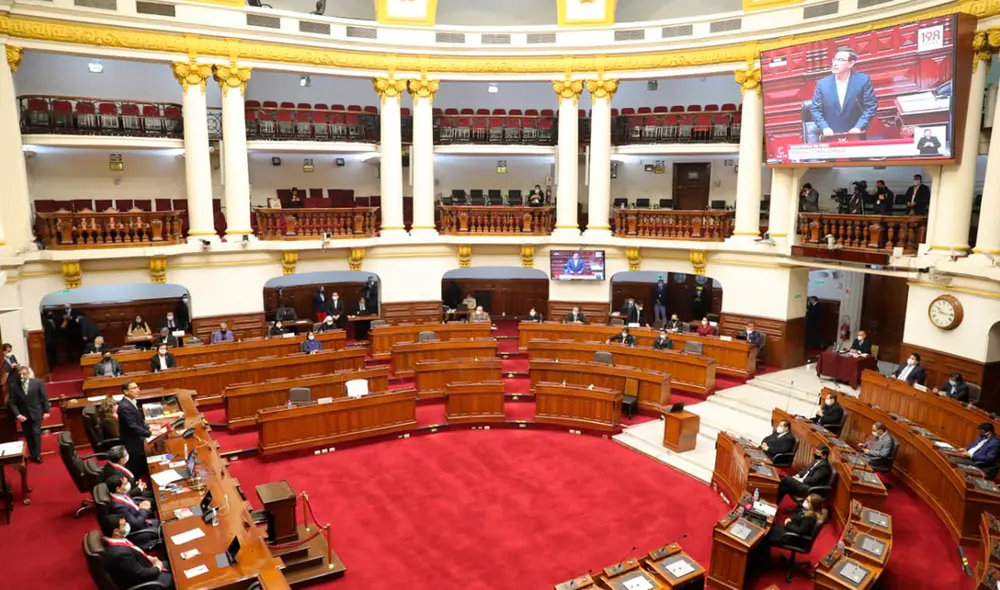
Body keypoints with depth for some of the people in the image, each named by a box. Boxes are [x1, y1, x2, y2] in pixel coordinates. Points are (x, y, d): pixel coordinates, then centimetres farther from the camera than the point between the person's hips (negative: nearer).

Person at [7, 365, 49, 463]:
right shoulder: (13, 386, -9)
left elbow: (44, 398, -2)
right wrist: (17, 414, -14)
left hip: (36, 413, -1)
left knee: (36, 433, -4)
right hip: (23, 415, 2)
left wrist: (46, 411, -2)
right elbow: (11, 402, -4)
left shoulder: (37, 382, -9)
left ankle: (37, 455, 3)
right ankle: (33, 455, 18)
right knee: (28, 436, 9)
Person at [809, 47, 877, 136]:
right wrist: (824, 127, -13)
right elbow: (815, 109, 1)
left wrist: (859, 127, -14)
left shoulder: (863, 80, -2)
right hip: (831, 136, 0)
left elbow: (871, 106, -2)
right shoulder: (822, 83, 1)